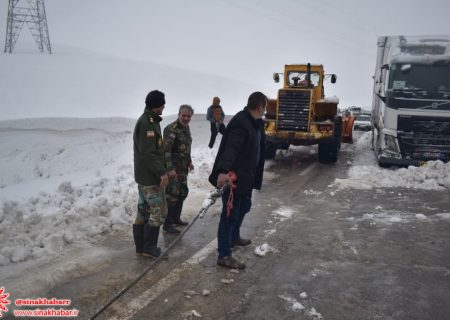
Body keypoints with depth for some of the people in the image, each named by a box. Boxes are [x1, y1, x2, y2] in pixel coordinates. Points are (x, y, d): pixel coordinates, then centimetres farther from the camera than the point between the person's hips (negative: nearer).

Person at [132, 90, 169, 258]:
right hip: (151, 177, -10)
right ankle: (149, 247, 6)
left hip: (144, 176, 10)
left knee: (144, 211, 13)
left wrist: (162, 170, 17)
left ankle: (141, 247, 20)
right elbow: (148, 153, -24)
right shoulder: (147, 123, -19)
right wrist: (162, 172, -20)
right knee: (158, 212, -2)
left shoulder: (148, 121, 14)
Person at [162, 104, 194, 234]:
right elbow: (166, 150, -24)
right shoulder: (171, 129, -19)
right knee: (172, 195, -6)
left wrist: (189, 162, 22)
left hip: (183, 168, 9)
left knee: (183, 192, 18)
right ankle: (167, 224, 5)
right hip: (173, 168, -9)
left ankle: (176, 218, 34)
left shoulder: (186, 128, 10)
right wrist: (170, 169, -29)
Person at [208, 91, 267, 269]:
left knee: (244, 207, 25)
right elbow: (230, 148, -36)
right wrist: (223, 171, -49)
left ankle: (234, 237, 47)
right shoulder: (240, 123, -22)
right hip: (232, 177, -10)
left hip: (246, 177, 10)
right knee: (230, 213, -3)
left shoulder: (256, 123, 10)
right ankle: (224, 255, 6)